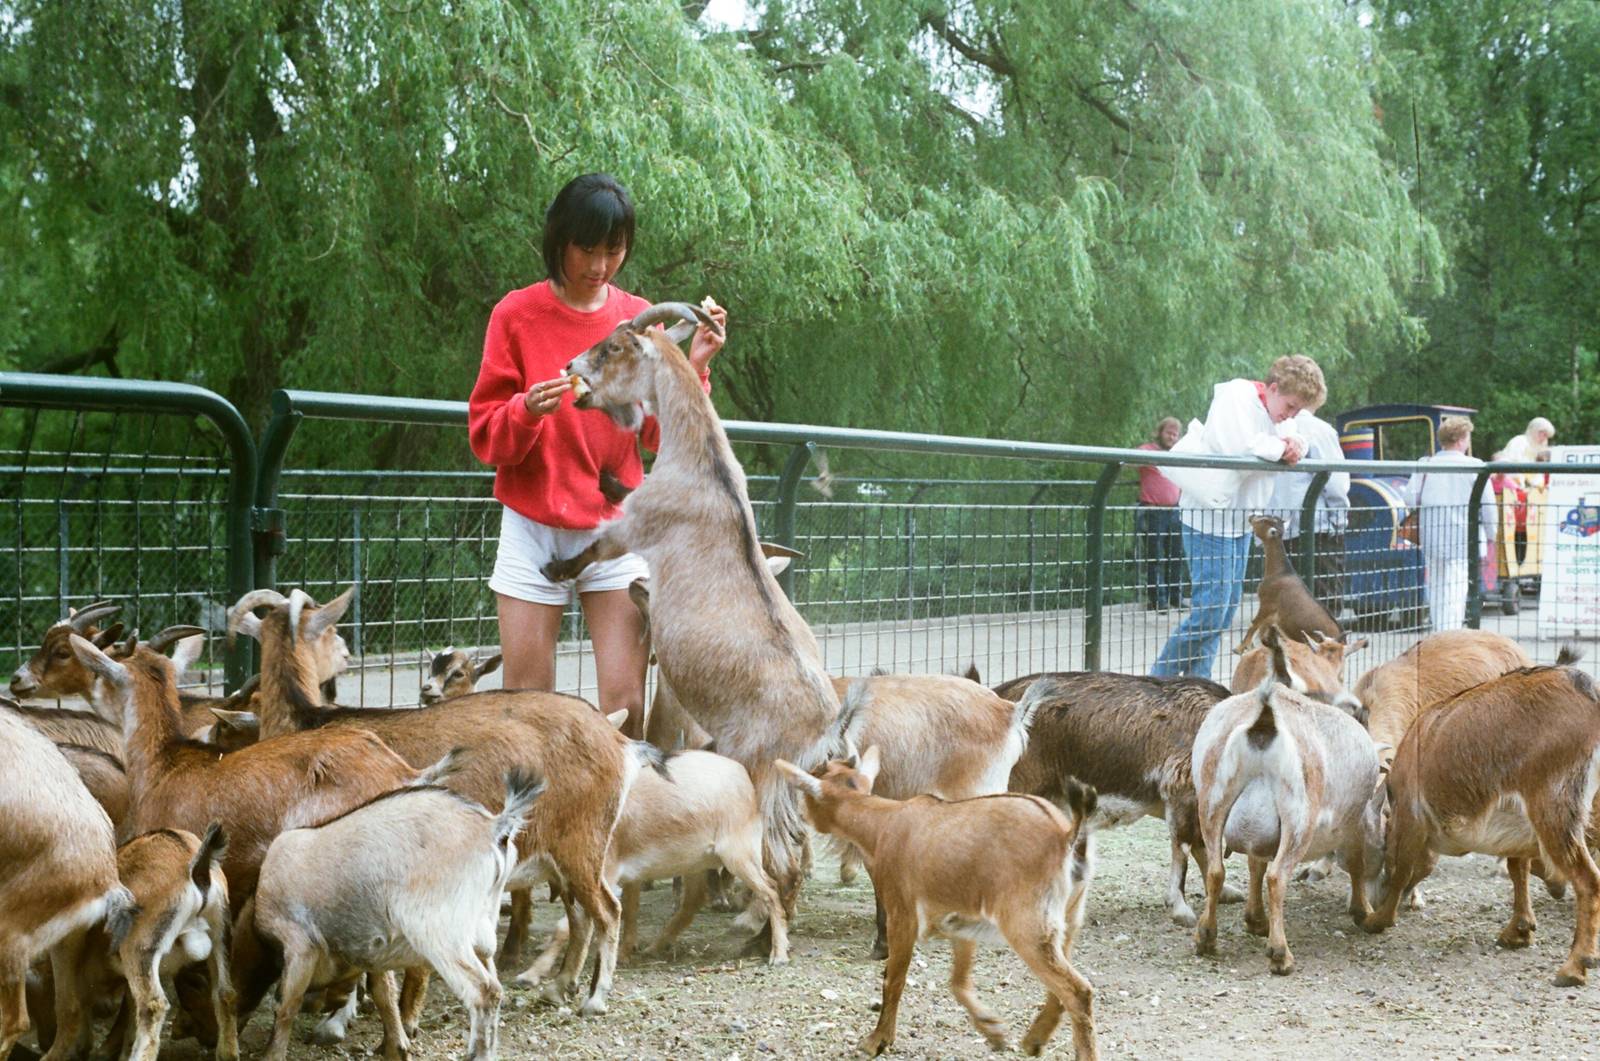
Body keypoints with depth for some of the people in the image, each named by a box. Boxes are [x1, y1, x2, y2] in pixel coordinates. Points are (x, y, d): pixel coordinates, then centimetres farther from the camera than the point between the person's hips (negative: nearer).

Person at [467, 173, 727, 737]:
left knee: (626, 707, -4)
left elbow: (659, 434, 4)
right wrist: (526, 410, -21)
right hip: (534, 528, -2)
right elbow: (485, 438, -1)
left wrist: (692, 369, -10)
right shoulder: (518, 314, -1)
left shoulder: (638, 319, 6)